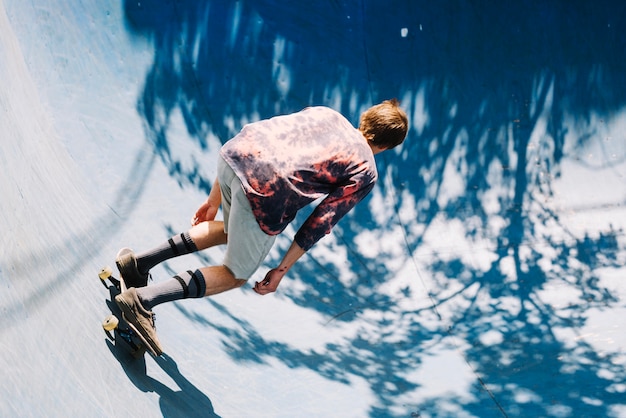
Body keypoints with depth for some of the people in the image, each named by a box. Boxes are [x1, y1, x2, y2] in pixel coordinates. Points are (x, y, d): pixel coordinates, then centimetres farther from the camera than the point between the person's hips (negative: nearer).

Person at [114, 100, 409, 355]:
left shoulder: (323, 112, 28)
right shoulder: (365, 173, 13)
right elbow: (319, 224, 5)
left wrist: (214, 199, 29)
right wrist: (282, 270, 12)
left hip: (235, 153, 6)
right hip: (266, 194, -6)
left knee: (232, 231, 35)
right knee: (236, 275, 15)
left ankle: (140, 262, 25)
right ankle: (142, 300, -1)